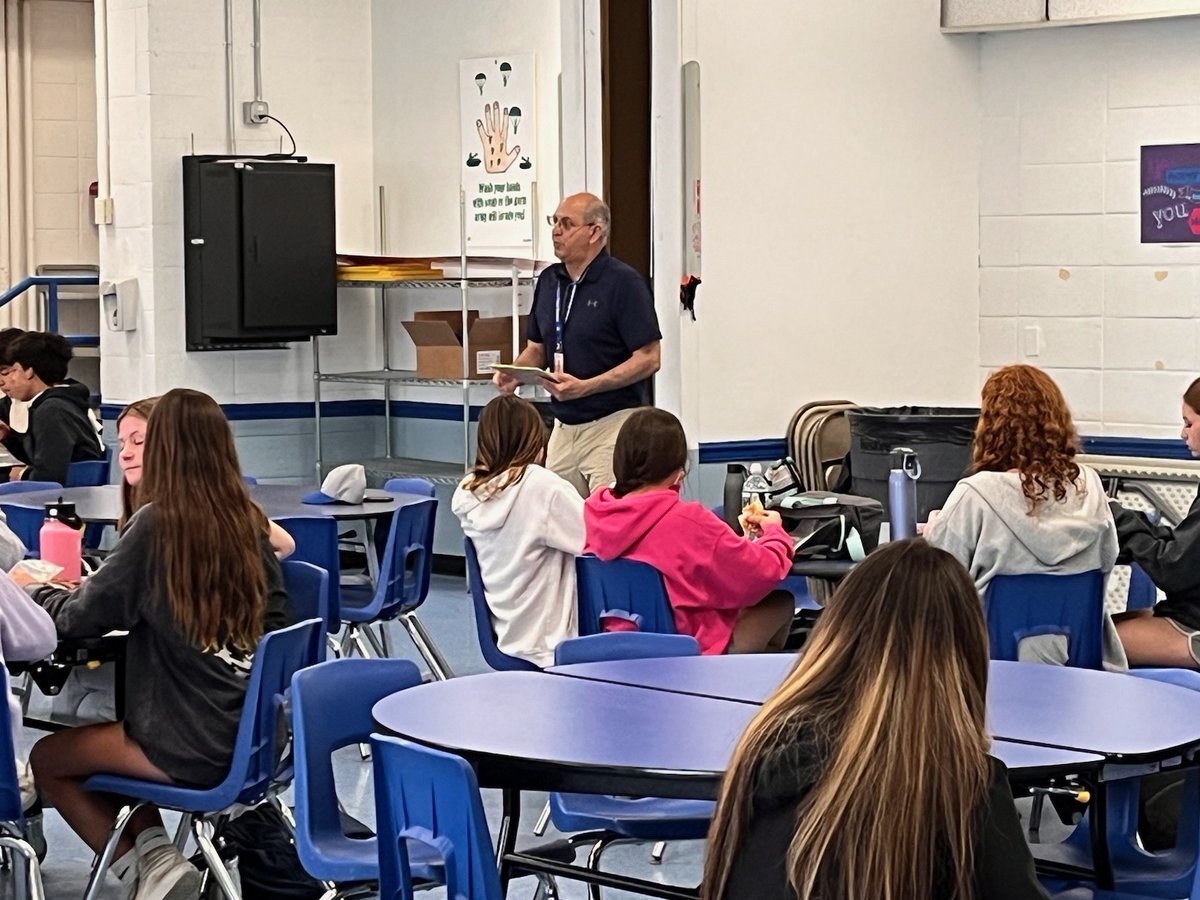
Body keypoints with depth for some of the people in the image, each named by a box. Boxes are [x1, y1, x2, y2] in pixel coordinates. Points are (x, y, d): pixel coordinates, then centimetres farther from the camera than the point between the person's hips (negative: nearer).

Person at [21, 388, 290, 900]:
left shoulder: (156, 523, -14)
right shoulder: (248, 521, 2)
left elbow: (82, 617, -7)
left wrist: (28, 592, 14)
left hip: (194, 746, -6)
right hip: (256, 734, 6)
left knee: (48, 759, 18)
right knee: (110, 738, 30)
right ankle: (152, 852, 12)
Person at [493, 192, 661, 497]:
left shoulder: (623, 283, -10)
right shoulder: (549, 281, 12)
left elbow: (648, 359, -13)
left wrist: (586, 387, -22)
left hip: (613, 423, -7)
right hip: (564, 426, 7)